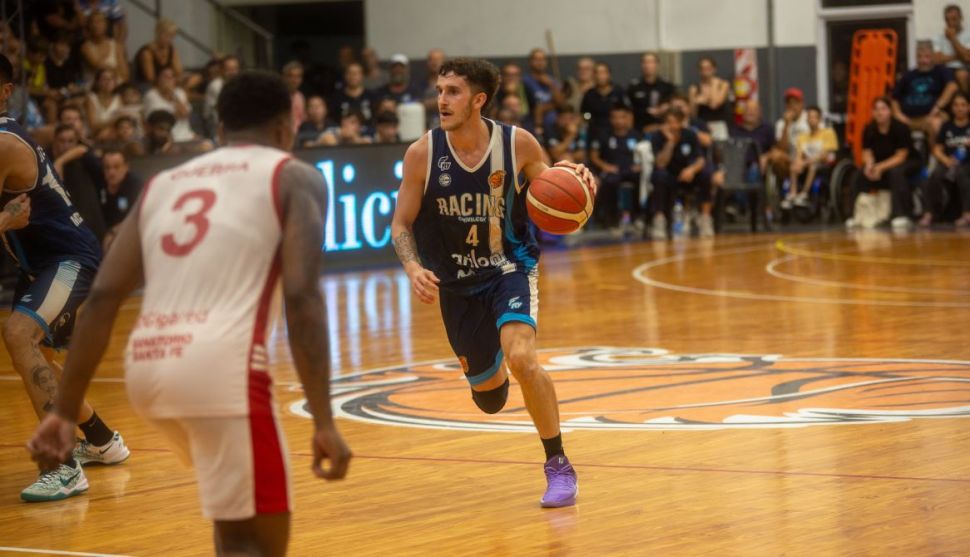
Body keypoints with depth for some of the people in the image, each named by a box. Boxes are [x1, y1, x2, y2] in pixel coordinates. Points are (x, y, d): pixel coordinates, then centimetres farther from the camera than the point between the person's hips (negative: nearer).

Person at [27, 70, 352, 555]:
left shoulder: (163, 182, 23)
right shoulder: (294, 176, 9)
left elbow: (103, 298, 14)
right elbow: (302, 298, -6)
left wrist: (65, 410, 15)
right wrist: (324, 422, -8)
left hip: (146, 367, 6)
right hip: (222, 365, -6)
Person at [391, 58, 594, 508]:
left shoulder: (519, 145, -14)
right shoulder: (422, 154, -14)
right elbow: (401, 224, -4)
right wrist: (413, 268, -23)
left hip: (511, 268, -2)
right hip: (456, 283, 2)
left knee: (521, 358, -30)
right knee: (488, 397, 13)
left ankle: (558, 466, -13)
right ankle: (492, 369, 56)